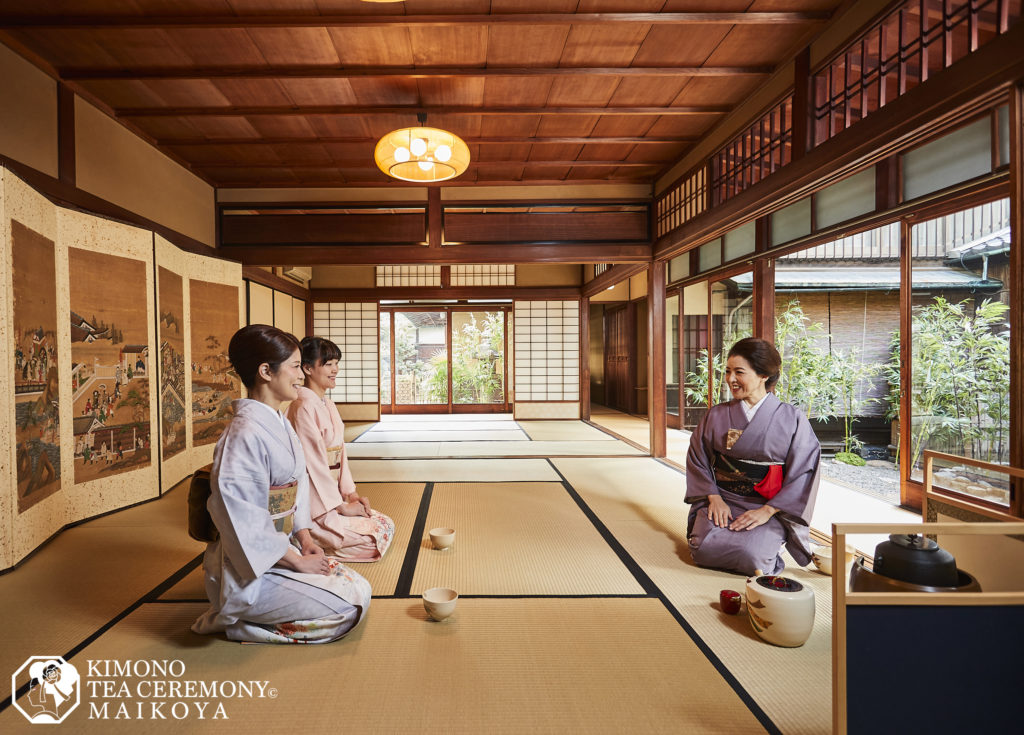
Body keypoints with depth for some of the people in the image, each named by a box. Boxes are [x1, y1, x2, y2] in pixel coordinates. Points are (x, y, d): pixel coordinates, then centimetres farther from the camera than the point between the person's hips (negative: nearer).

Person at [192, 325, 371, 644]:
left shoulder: (280, 424, 6)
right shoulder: (244, 434, -24)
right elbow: (244, 524, -24)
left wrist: (305, 538, 1)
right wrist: (298, 561, -17)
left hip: (281, 549, 9)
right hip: (251, 569, -9)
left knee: (360, 589, 5)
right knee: (348, 609, -11)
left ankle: (244, 615, 14)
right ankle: (234, 621, 2)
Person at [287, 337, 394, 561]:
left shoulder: (328, 405, 12)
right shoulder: (304, 406, -18)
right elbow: (314, 462, -20)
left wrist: (351, 493, 5)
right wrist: (341, 506, -14)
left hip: (332, 495, 9)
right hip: (317, 506, -9)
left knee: (388, 525, 7)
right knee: (377, 537, -10)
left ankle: (311, 542, 12)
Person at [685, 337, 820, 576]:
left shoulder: (793, 419, -2)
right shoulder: (716, 416, 5)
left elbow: (804, 474, -4)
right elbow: (697, 460, 6)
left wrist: (768, 511, -13)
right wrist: (714, 498, -9)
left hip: (770, 507, -1)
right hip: (721, 501, 1)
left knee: (751, 555, -26)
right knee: (704, 549, -25)